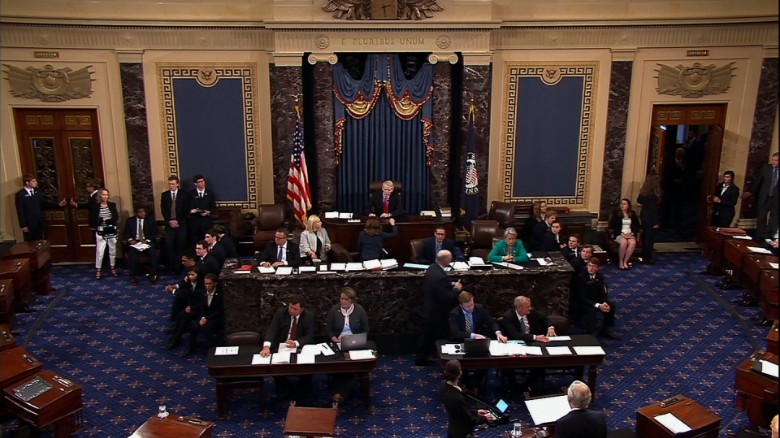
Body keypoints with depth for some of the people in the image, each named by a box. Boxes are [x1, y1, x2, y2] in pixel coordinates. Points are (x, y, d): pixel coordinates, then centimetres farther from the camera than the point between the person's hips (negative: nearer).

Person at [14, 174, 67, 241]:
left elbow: (44, 203, 11)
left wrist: (58, 205, -2)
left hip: (39, 222, 5)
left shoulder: (37, 191, 6)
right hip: (28, 224, -5)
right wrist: (23, 225, -12)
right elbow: (20, 211, -10)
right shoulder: (20, 194, -10)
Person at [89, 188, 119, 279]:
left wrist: (108, 219, -16)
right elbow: (93, 219, -6)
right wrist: (102, 219, -14)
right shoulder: (95, 205, -2)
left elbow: (116, 217, -2)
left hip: (112, 231, 2)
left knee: (113, 250, 11)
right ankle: (98, 270, 7)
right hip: (101, 232, -2)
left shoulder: (112, 205, 4)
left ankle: (113, 268, 24)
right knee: (100, 251, -2)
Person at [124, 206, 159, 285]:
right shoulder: (130, 221, 12)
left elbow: (154, 233, 2)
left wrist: (147, 240, -17)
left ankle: (153, 275, -24)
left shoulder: (150, 221, 9)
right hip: (134, 242, 0)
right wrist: (130, 239, -15)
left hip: (147, 242, 0)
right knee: (131, 252, -31)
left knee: (152, 252, -31)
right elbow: (126, 232, 6)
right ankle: (132, 277, -25)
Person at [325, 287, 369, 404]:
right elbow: (328, 330, 3)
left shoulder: (359, 310, 0)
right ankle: (337, 391, -18)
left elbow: (365, 330, 6)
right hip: (337, 344, 0)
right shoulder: (334, 309, 1)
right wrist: (336, 340, -13)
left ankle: (343, 393, -22)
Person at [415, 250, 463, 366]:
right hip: (438, 313, -9)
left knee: (427, 335, 20)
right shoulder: (440, 277, -33)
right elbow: (446, 298, -28)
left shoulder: (432, 268, -3)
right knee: (442, 337, 10)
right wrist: (456, 289, -13)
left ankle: (420, 359, 30)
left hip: (429, 309, 9)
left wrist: (450, 285, 3)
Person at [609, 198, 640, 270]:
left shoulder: (633, 214, 13)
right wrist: (622, 234, -12)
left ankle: (625, 262, -25)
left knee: (633, 243, -33)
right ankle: (620, 262, -24)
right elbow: (612, 226, -1)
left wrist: (632, 233, -6)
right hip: (619, 234, -2)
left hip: (630, 234, 2)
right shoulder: (616, 213, 5)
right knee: (624, 242, -36)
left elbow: (637, 226, 13)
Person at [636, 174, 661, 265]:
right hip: (651, 219, -9)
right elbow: (654, 209, -21)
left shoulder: (643, 191, 1)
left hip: (644, 216, 9)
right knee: (650, 238, 1)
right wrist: (656, 222, -15)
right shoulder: (653, 195, -23)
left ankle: (644, 256, 30)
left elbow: (638, 200, 20)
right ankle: (647, 258, 9)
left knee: (645, 236, 19)